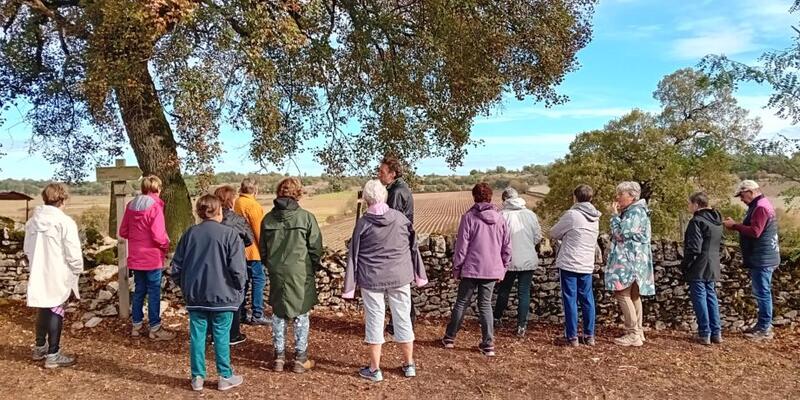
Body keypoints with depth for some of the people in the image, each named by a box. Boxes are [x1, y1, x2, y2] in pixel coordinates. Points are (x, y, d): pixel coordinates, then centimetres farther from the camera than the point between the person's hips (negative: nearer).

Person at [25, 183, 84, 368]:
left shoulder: (33, 221, 4)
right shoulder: (65, 222, -17)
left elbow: (27, 249, 13)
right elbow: (73, 254, -17)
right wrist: (77, 270, 0)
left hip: (38, 276, 6)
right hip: (58, 277, -6)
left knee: (43, 311, 21)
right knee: (55, 312, 4)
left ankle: (40, 348, 35)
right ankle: (53, 355, 9)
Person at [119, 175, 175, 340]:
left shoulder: (131, 206, 5)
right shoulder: (155, 207, -17)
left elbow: (123, 232, 10)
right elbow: (159, 236, -21)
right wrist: (166, 245, -3)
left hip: (135, 258, 7)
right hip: (152, 258, -6)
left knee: (139, 290, 16)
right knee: (154, 292, 2)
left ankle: (136, 325, 24)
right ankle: (155, 329, 9)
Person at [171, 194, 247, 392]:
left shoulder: (189, 233, 3)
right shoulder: (229, 234, -10)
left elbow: (176, 267, 6)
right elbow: (237, 269, -14)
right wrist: (239, 290, 2)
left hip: (195, 296, 4)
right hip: (221, 295, -4)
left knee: (197, 336, 11)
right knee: (221, 336, 6)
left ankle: (197, 377, 19)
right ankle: (225, 377, 16)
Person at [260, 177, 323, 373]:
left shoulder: (268, 219, -1)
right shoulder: (306, 217, -12)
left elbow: (263, 249, 7)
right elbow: (315, 247, -7)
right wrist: (315, 266, 9)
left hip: (276, 273, 3)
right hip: (301, 273, -3)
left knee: (278, 314, 15)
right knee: (301, 315, 9)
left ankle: (279, 357, 22)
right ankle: (301, 359, 15)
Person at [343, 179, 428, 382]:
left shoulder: (363, 223, -7)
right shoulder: (400, 218, -3)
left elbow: (354, 255, -4)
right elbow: (413, 247, 4)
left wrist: (350, 285, 2)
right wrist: (419, 274, 15)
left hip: (372, 279, -2)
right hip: (400, 277, 2)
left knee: (374, 320, 8)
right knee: (403, 318, 12)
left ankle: (375, 369, 16)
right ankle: (409, 365, 25)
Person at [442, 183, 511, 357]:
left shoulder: (469, 217, -9)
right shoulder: (499, 218, 3)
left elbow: (461, 245, -9)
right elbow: (507, 246, 7)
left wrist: (457, 267, 0)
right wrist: (503, 267, 16)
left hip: (471, 269, -3)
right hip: (492, 270, 3)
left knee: (461, 303, 10)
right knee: (485, 305, 11)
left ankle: (450, 337, 23)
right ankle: (488, 344, 11)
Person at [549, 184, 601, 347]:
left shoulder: (572, 215, -12)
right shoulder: (595, 217, 9)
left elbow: (553, 233, -3)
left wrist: (563, 236, 19)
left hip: (569, 263, -6)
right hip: (587, 265, 6)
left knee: (570, 300, 1)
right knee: (587, 300, 13)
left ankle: (572, 336, 5)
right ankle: (589, 336, 18)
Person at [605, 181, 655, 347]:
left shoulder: (635, 212, -15)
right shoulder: (631, 211, 17)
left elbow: (621, 234, -20)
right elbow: (621, 234, 20)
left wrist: (615, 215, -9)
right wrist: (618, 214, 11)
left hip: (630, 260, -11)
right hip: (631, 259, 11)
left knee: (622, 293, -11)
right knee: (633, 295, 12)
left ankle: (633, 334, -9)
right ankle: (637, 331, 17)